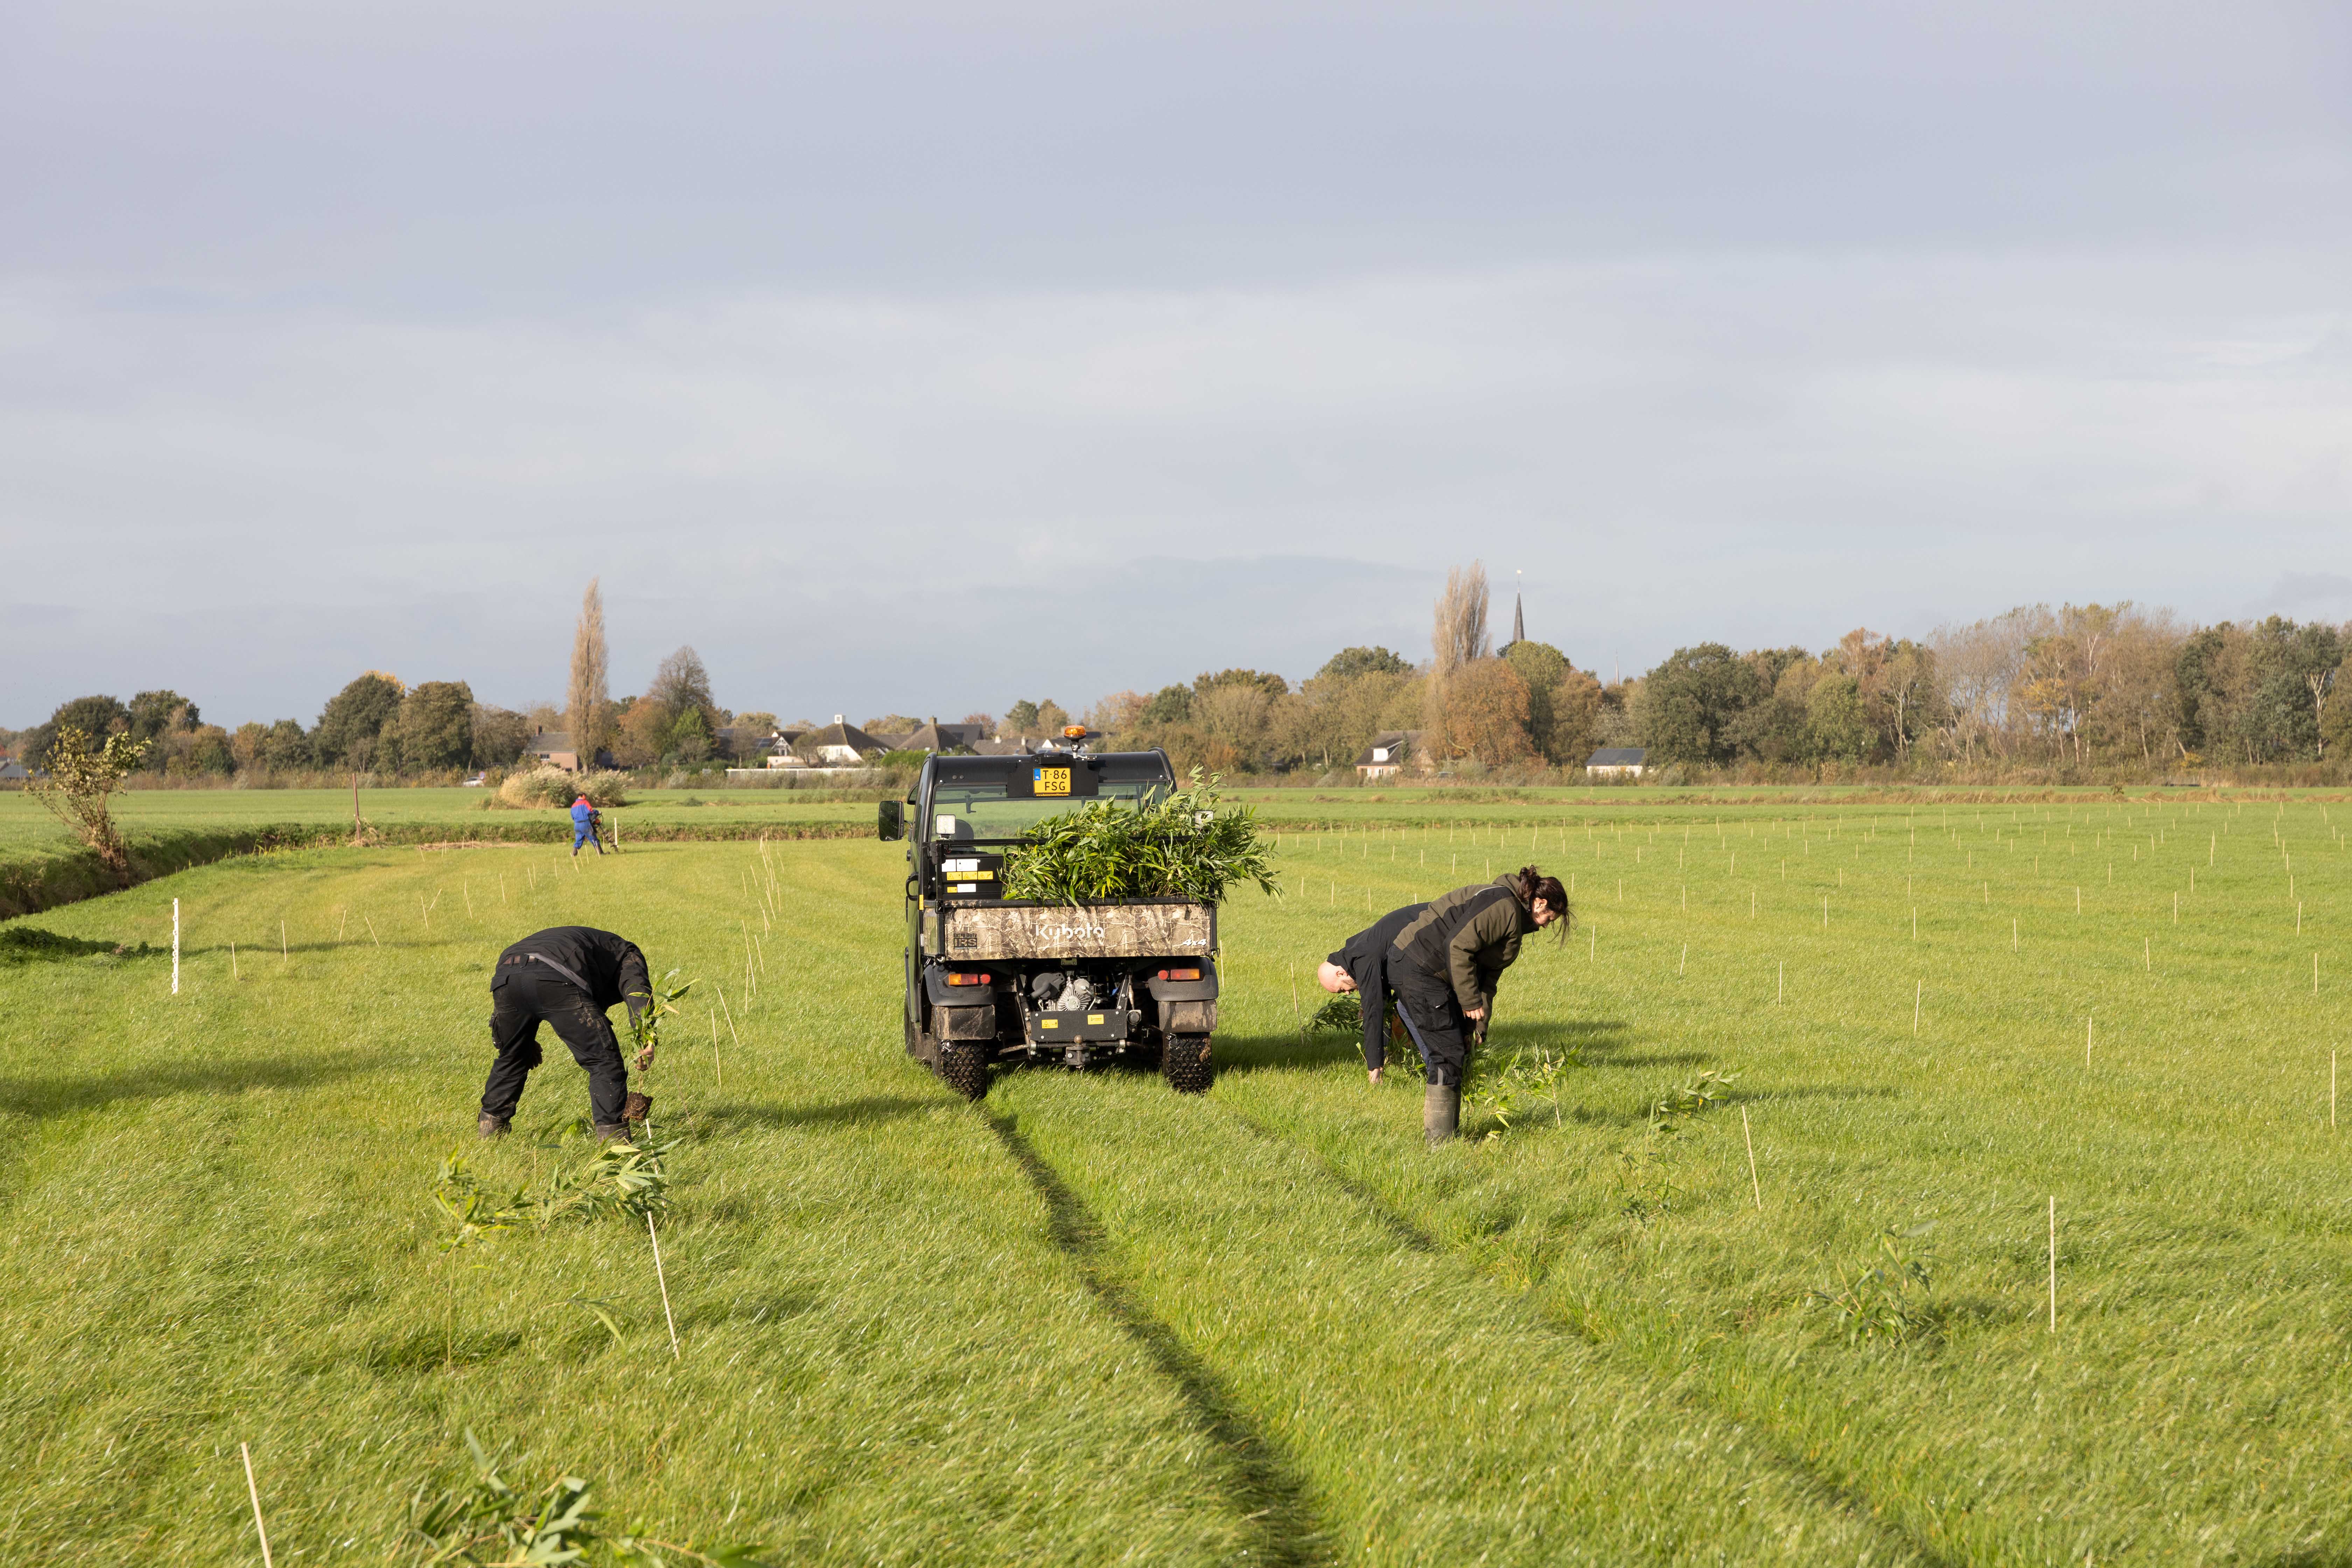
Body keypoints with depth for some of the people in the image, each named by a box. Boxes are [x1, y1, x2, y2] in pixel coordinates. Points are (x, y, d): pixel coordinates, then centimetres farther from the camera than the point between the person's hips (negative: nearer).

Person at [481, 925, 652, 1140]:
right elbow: (638, 992, 6)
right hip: (556, 980, -6)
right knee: (604, 1061, 4)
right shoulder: (626, 954, 31)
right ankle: (615, 1141, 1)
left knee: (512, 1058, 30)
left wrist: (528, 1042, 42)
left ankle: (490, 1130, 40)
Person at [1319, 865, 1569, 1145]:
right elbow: (1458, 946, -25)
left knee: (1459, 1050, 16)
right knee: (1447, 1054, -8)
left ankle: (1449, 1130, 26)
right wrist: (1471, 1002, -18)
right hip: (1417, 968, -11)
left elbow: (1489, 972, 20)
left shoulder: (1512, 917, 17)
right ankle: (1438, 1139, -2)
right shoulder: (1503, 906, -17)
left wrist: (1479, 1024, 14)